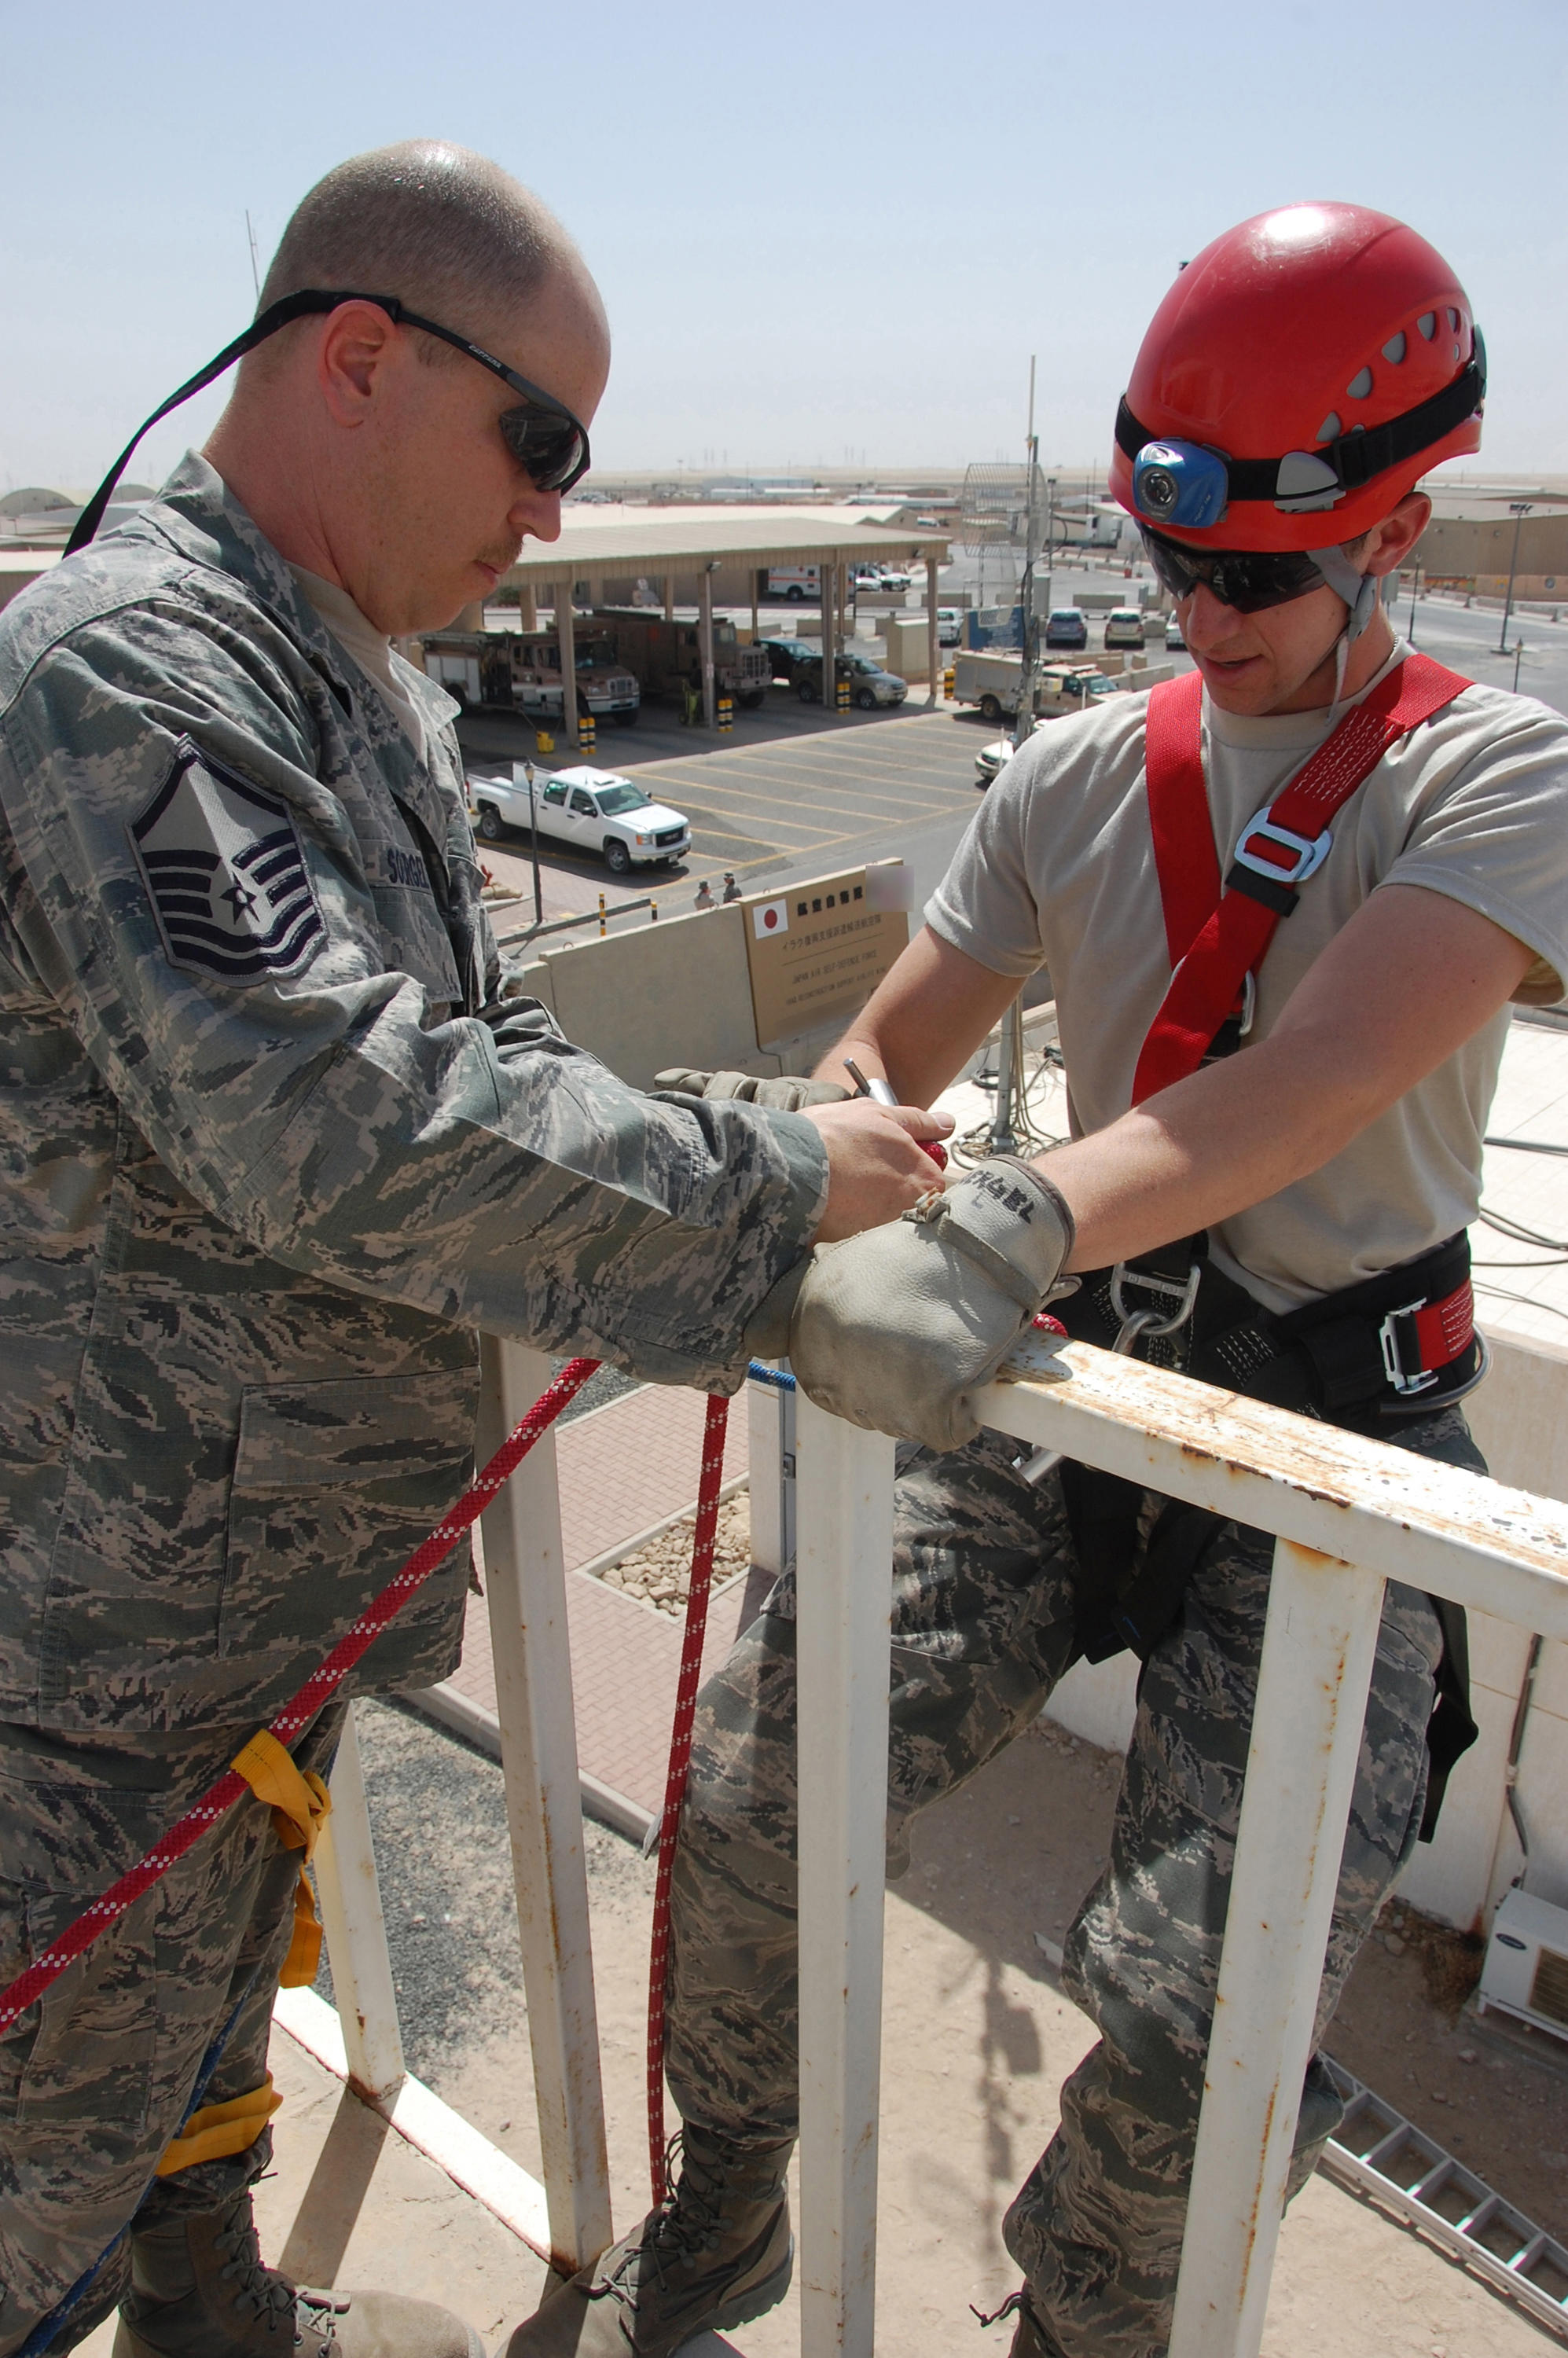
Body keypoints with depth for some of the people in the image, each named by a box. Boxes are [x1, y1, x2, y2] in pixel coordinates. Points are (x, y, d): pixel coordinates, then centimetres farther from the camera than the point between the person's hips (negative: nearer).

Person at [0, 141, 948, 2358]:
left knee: (214, 1989, 30)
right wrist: (759, 1182, -23)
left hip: (283, 1563, 9)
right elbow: (333, 1123, -32)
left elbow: (474, 1039, 14)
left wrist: (756, 1230, 3)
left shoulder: (362, 683, 10)